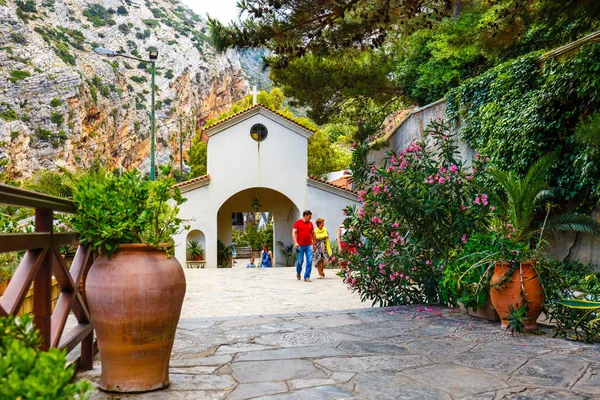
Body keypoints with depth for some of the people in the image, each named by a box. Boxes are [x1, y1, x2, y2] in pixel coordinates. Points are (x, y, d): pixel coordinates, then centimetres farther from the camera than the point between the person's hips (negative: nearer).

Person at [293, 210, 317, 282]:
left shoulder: (310, 223, 12)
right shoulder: (298, 223, -1)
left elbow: (313, 233, 20)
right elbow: (294, 233, -5)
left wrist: (314, 243, 18)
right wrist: (295, 242, -15)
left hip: (309, 245, 4)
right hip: (300, 246, -4)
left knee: (309, 261, -4)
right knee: (300, 261, 4)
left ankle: (307, 277, 2)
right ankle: (298, 273, 32)